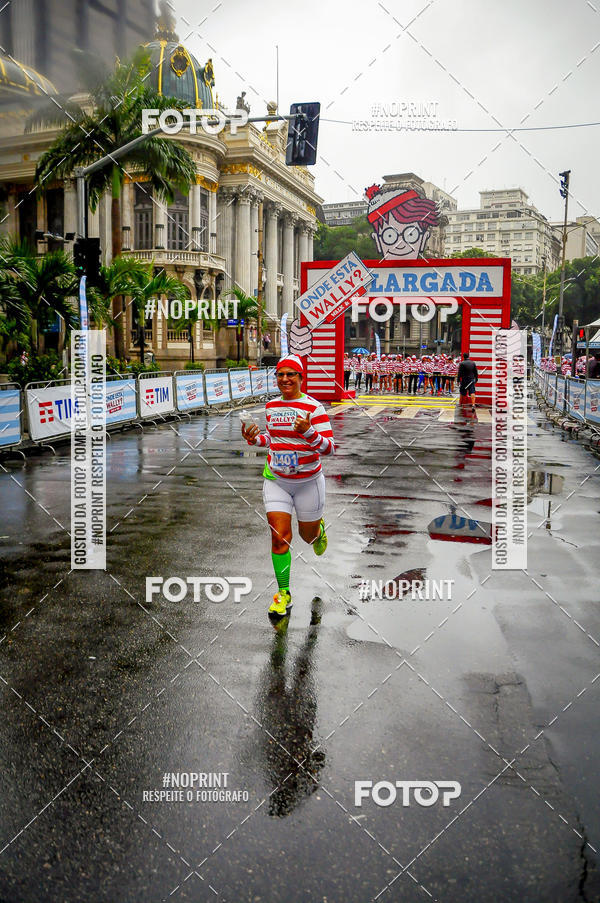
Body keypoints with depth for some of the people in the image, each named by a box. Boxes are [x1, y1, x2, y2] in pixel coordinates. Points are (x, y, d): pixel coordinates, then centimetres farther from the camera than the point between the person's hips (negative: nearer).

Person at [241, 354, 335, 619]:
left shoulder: (313, 407, -14)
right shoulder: (271, 405, 3)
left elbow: (329, 448, -18)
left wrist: (308, 432, -35)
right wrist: (256, 439, -1)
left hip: (308, 481, -3)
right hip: (276, 480, 3)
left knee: (308, 535, 13)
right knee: (280, 537, -7)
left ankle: (318, 529, 52)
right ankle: (283, 594, 7)